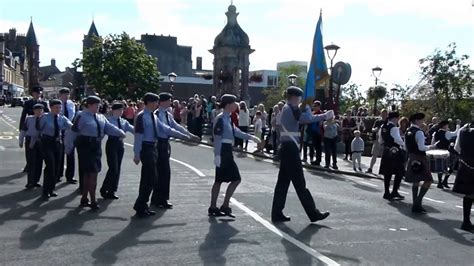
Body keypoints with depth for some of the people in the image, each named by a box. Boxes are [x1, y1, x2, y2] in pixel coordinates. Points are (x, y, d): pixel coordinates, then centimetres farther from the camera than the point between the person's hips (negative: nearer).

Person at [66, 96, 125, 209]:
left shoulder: (101, 117, 9)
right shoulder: (82, 117, -12)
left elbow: (109, 127, 2)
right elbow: (73, 132, -11)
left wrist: (120, 133, -15)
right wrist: (68, 147, -10)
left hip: (96, 146, 8)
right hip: (86, 146, -8)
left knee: (87, 174, 17)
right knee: (92, 173, -7)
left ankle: (84, 198, 31)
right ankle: (93, 201, 2)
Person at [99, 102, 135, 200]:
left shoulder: (124, 121, 9)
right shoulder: (108, 120, -7)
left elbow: (133, 129, 0)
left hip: (120, 144, 6)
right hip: (112, 143, -6)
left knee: (117, 169, 9)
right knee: (113, 168, -9)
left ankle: (111, 191, 20)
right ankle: (104, 190, 8)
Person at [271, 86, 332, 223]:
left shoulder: (287, 108, 19)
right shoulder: (292, 109, -11)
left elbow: (306, 118, 25)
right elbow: (308, 118, -21)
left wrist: (325, 116, 23)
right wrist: (307, 107, -2)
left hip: (286, 148, 10)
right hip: (291, 149, -10)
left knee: (283, 181, 10)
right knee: (300, 184, -4)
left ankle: (277, 214, 13)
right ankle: (313, 214, 5)